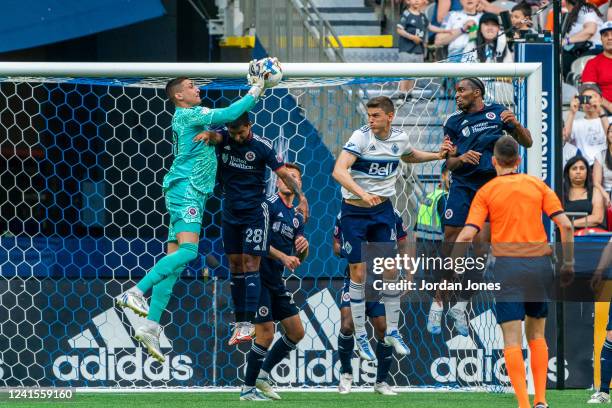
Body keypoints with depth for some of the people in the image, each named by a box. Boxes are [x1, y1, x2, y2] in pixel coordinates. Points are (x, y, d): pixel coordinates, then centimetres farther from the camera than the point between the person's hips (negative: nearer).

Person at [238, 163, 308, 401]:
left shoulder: (297, 217, 15)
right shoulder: (269, 204, -8)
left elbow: (299, 258, 14)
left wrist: (303, 247, -8)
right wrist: (283, 256, -22)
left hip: (276, 282, 8)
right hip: (258, 276, -8)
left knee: (296, 332, 7)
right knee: (266, 334, -12)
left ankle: (262, 375, 19)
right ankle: (248, 389, 0)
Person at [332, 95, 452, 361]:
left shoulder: (400, 138, -1)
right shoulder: (361, 137, -18)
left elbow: (409, 156, 25)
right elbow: (339, 171, -31)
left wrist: (437, 155, 11)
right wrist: (362, 194, -44)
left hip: (383, 209, 4)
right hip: (355, 211, -4)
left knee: (391, 270, 4)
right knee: (358, 273, -1)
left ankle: (392, 332, 18)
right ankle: (360, 337, 9)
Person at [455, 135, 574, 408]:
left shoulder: (486, 192, 3)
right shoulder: (538, 185, 8)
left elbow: (467, 234, -7)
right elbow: (565, 225, -1)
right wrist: (568, 262, 8)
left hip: (507, 264, -2)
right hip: (540, 263, 2)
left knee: (512, 340, -2)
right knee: (536, 335, 17)